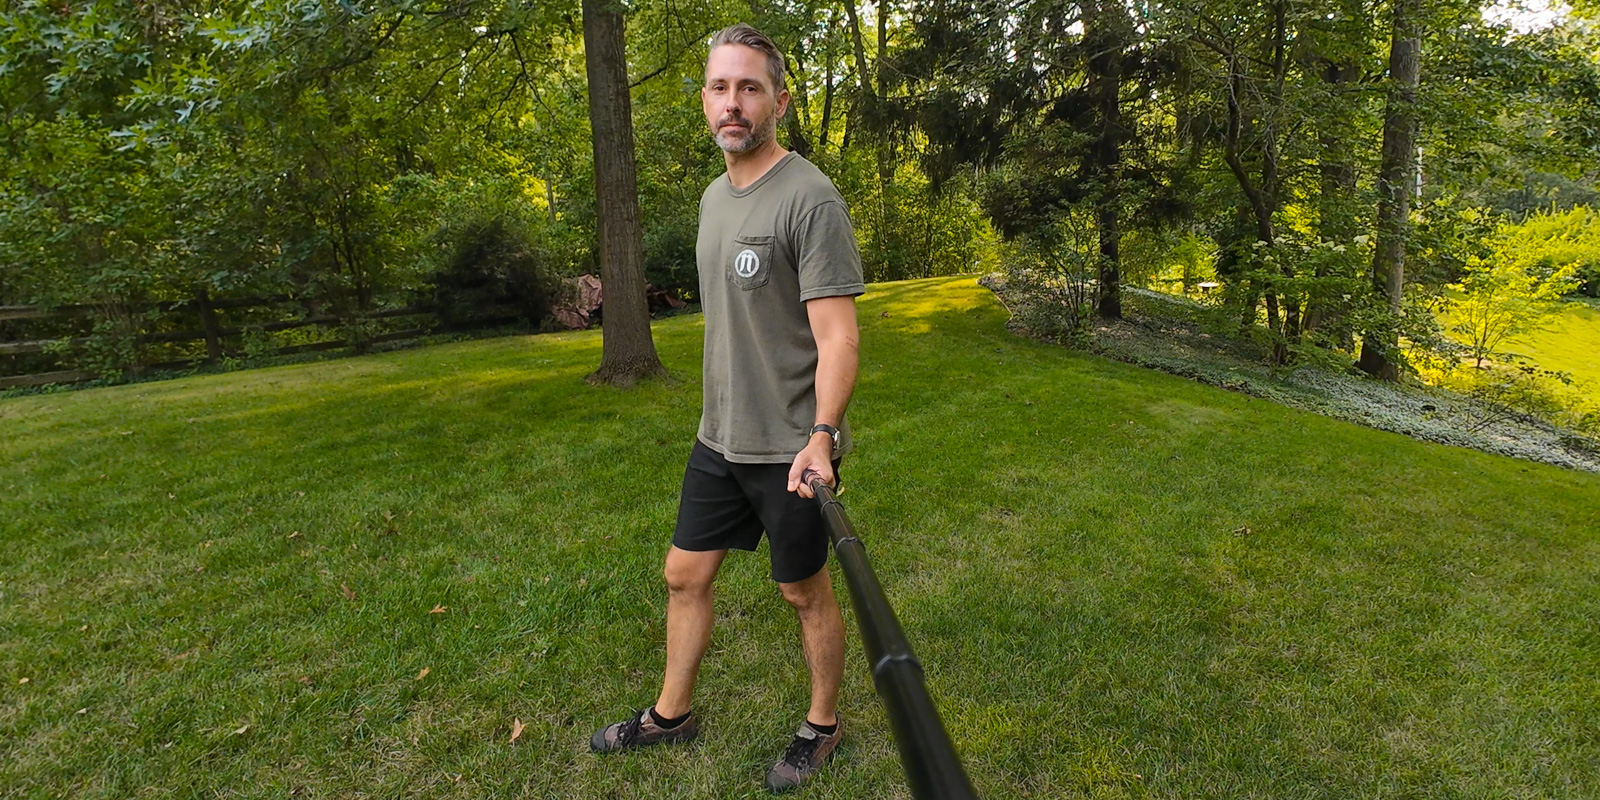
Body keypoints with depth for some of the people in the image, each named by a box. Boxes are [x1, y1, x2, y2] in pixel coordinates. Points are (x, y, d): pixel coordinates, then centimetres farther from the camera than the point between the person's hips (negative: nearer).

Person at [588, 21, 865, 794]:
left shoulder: (809, 197, -16)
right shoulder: (714, 196, 11)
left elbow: (837, 335, -20)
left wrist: (821, 435, -32)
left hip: (790, 447, -8)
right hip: (719, 438, 8)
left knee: (806, 591, 9)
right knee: (684, 576, 16)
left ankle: (823, 725, 32)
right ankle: (671, 713, 37)